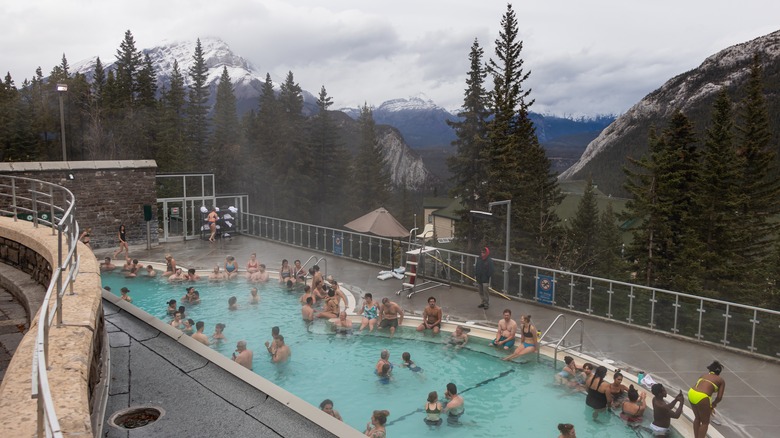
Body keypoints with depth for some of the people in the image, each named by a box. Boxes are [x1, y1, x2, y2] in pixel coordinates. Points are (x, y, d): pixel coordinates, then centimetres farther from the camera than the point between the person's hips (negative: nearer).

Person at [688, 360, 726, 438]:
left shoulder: (704, 376, 26)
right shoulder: (721, 381, 14)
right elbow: (719, 397, 5)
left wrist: (709, 406, 30)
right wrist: (713, 404, 25)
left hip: (691, 393, 5)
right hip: (701, 397, -5)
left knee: (697, 418, 28)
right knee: (705, 422, 17)